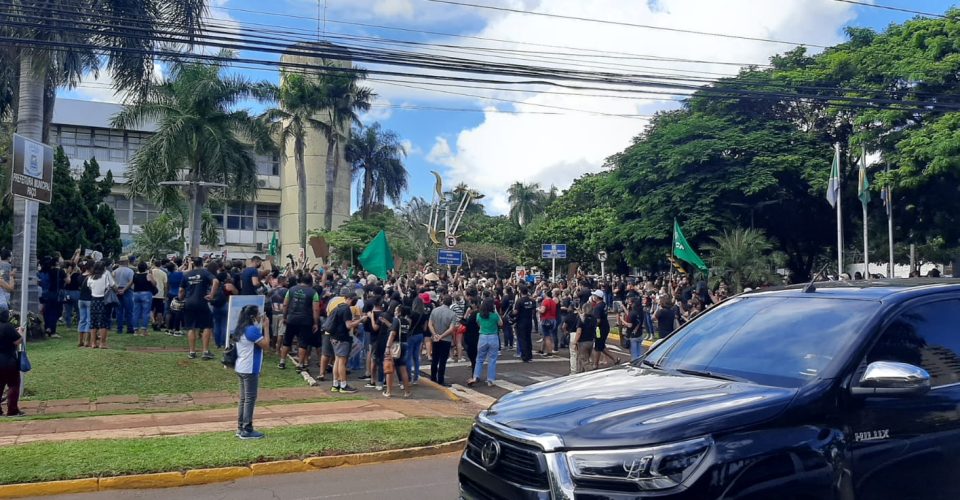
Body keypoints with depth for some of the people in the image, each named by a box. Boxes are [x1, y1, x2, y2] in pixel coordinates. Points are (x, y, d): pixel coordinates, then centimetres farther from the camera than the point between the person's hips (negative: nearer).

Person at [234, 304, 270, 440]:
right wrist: (265, 326, -12)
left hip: (241, 368, 10)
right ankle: (247, 431, 1)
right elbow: (266, 345, -17)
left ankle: (241, 428, 19)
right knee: (250, 399, -3)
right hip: (250, 370, -10)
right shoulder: (252, 329, -18)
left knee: (243, 399, 14)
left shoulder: (241, 329, 10)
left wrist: (261, 325, 11)